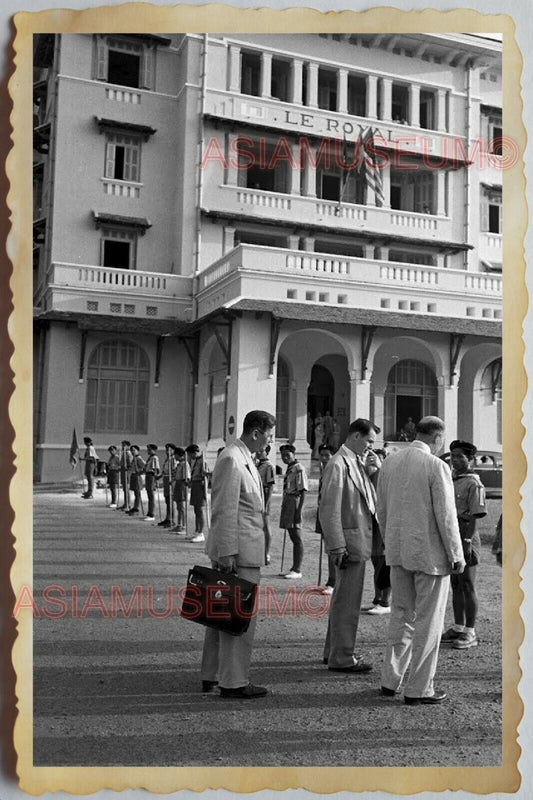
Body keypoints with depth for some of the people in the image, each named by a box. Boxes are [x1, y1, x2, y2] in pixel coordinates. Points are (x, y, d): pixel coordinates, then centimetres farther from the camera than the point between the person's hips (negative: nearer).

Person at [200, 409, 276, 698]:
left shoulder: (244, 458, 17)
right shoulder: (231, 459, -16)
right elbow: (225, 510, -20)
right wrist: (227, 552, -21)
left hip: (244, 549, 10)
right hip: (239, 550, -10)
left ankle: (212, 676, 25)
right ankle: (234, 682, 6)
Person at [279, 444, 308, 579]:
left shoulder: (299, 469, -12)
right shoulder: (288, 469, 15)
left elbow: (303, 491, -16)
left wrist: (299, 510, -20)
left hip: (294, 503, -9)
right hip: (287, 502, 9)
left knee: (297, 538, -4)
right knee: (293, 537, 13)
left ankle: (297, 570, 0)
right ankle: (294, 568, 19)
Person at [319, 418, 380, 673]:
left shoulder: (356, 463, 14)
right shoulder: (338, 464, -16)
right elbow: (329, 510, -20)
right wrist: (338, 547, -21)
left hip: (359, 540, 10)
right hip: (350, 541, -10)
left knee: (344, 599, 19)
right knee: (347, 602, -2)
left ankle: (334, 651, 31)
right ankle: (341, 657, 8)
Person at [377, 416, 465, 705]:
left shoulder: (389, 462, 4)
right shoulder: (436, 466, -15)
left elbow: (382, 510, 9)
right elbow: (446, 516, -15)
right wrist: (456, 556, -5)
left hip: (398, 551, 6)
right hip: (430, 553, -6)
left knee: (401, 615, 18)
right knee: (428, 620, 5)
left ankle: (390, 680, 22)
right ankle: (418, 689, 12)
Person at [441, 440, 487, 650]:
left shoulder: (473, 483, -11)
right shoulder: (451, 480, 13)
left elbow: (474, 516, -15)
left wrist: (467, 542, -20)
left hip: (465, 539, -8)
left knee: (467, 586, -1)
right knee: (456, 585, 13)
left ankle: (470, 633, 6)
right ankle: (458, 628, 23)